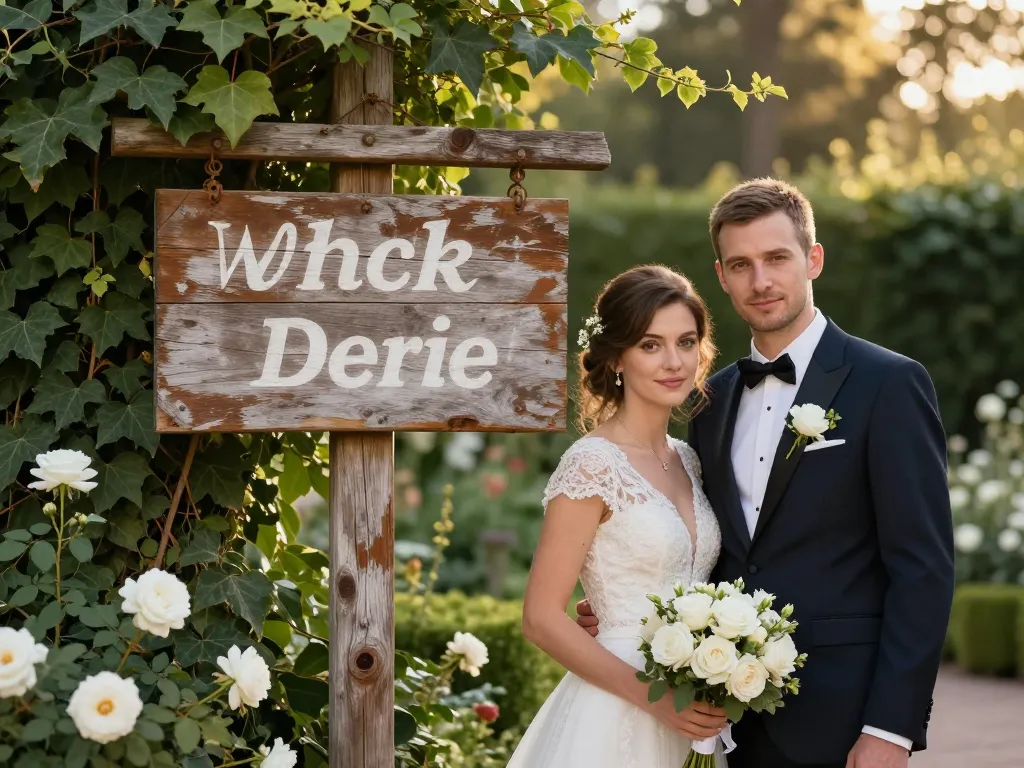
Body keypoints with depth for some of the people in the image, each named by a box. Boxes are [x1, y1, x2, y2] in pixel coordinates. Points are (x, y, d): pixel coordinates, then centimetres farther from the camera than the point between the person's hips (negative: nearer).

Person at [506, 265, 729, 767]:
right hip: (616, 720, -7)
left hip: (688, 719, 7)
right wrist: (652, 697, -18)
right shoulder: (593, 465, -13)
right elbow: (541, 618, -14)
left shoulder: (687, 461, 8)